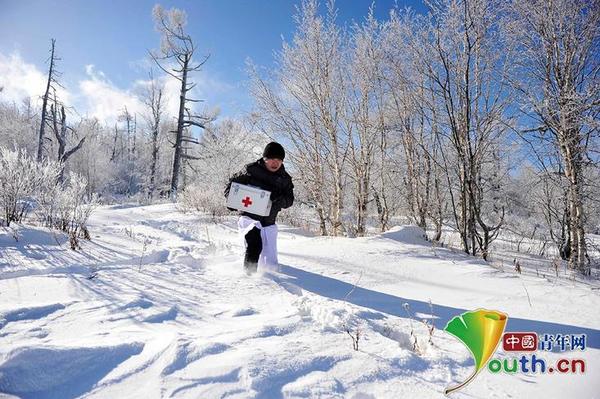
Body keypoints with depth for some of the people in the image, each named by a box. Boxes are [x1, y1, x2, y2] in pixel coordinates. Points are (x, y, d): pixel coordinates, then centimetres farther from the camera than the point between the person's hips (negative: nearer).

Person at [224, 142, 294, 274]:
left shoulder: (284, 178, 5)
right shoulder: (251, 170, -5)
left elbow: (289, 199, 3)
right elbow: (232, 184, 3)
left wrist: (280, 200, -20)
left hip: (269, 223, 4)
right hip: (249, 218, -4)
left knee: (271, 265, 7)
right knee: (255, 244, -33)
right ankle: (249, 272, -15)